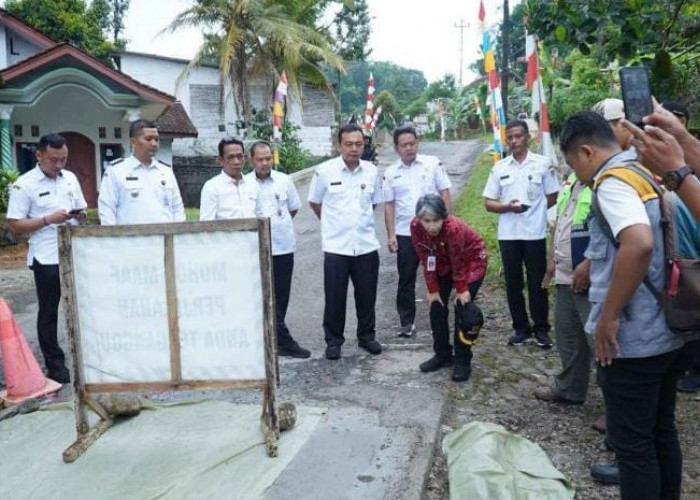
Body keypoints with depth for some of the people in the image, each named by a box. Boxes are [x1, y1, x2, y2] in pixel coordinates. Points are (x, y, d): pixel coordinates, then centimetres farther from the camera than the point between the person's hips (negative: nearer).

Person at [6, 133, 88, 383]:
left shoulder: (70, 178, 7)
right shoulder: (24, 185, -8)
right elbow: (15, 225, -9)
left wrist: (79, 215, -7)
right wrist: (49, 219, -20)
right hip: (46, 259, -4)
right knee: (48, 313, 7)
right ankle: (55, 365, 17)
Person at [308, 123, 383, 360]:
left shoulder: (372, 171, 1)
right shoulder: (324, 171, -7)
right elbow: (314, 202, 7)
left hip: (367, 246, 3)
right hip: (336, 246, -2)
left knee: (367, 296, 12)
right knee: (334, 298, 5)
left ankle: (366, 336, 30)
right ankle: (333, 340, 21)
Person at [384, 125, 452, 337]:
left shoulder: (432, 164, 1)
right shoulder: (391, 173, 4)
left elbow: (445, 194, 2)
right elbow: (389, 206, 4)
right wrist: (391, 235, -2)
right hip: (405, 234, 1)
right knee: (406, 280, 6)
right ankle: (406, 322, 17)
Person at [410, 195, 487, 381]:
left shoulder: (454, 228, -39)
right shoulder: (415, 227, -25)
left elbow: (458, 263, -27)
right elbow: (426, 261, -15)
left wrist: (462, 290, -16)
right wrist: (433, 290, -11)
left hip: (472, 259, -5)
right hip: (444, 262, 5)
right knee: (436, 306, 2)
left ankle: (463, 361, 1)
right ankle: (442, 354, 17)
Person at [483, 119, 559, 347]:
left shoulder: (543, 164, 0)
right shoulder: (499, 167, 6)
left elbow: (552, 198, 5)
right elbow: (489, 203, 5)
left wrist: (533, 210, -3)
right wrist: (507, 207, -12)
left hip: (535, 233, -3)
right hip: (507, 234, 3)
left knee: (537, 282, 3)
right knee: (513, 282, 7)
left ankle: (541, 328, 16)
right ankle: (521, 328, 19)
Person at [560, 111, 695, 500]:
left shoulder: (613, 180, -16)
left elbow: (639, 244, -33)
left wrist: (608, 318, -25)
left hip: (634, 339, -9)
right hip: (672, 332, 9)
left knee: (632, 443, 4)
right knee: (661, 431, 20)